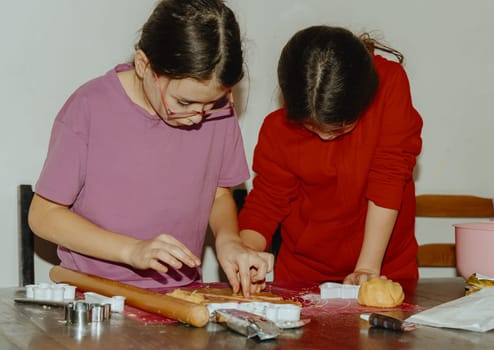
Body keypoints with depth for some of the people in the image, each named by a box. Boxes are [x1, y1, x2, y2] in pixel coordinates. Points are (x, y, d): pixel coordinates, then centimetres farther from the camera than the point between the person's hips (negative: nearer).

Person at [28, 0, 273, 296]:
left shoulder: (219, 111, -3)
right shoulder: (90, 108, -13)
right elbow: (44, 215, -7)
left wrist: (228, 239, -8)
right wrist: (132, 250, -19)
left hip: (182, 294, 3)